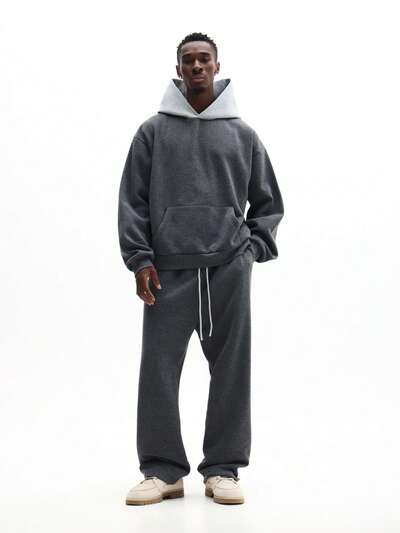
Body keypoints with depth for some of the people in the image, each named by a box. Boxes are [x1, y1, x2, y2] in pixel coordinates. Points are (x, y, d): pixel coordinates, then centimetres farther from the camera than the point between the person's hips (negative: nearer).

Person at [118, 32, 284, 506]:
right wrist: (140, 258, -3)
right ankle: (163, 470, 9)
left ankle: (223, 468, 12)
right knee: (159, 369, -2)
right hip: (168, 270, 0)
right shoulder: (152, 131, 8)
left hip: (229, 270, 1)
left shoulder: (242, 134, 11)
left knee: (231, 370, 2)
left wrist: (253, 249, 4)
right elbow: (132, 200, 6)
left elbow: (268, 202, 16)